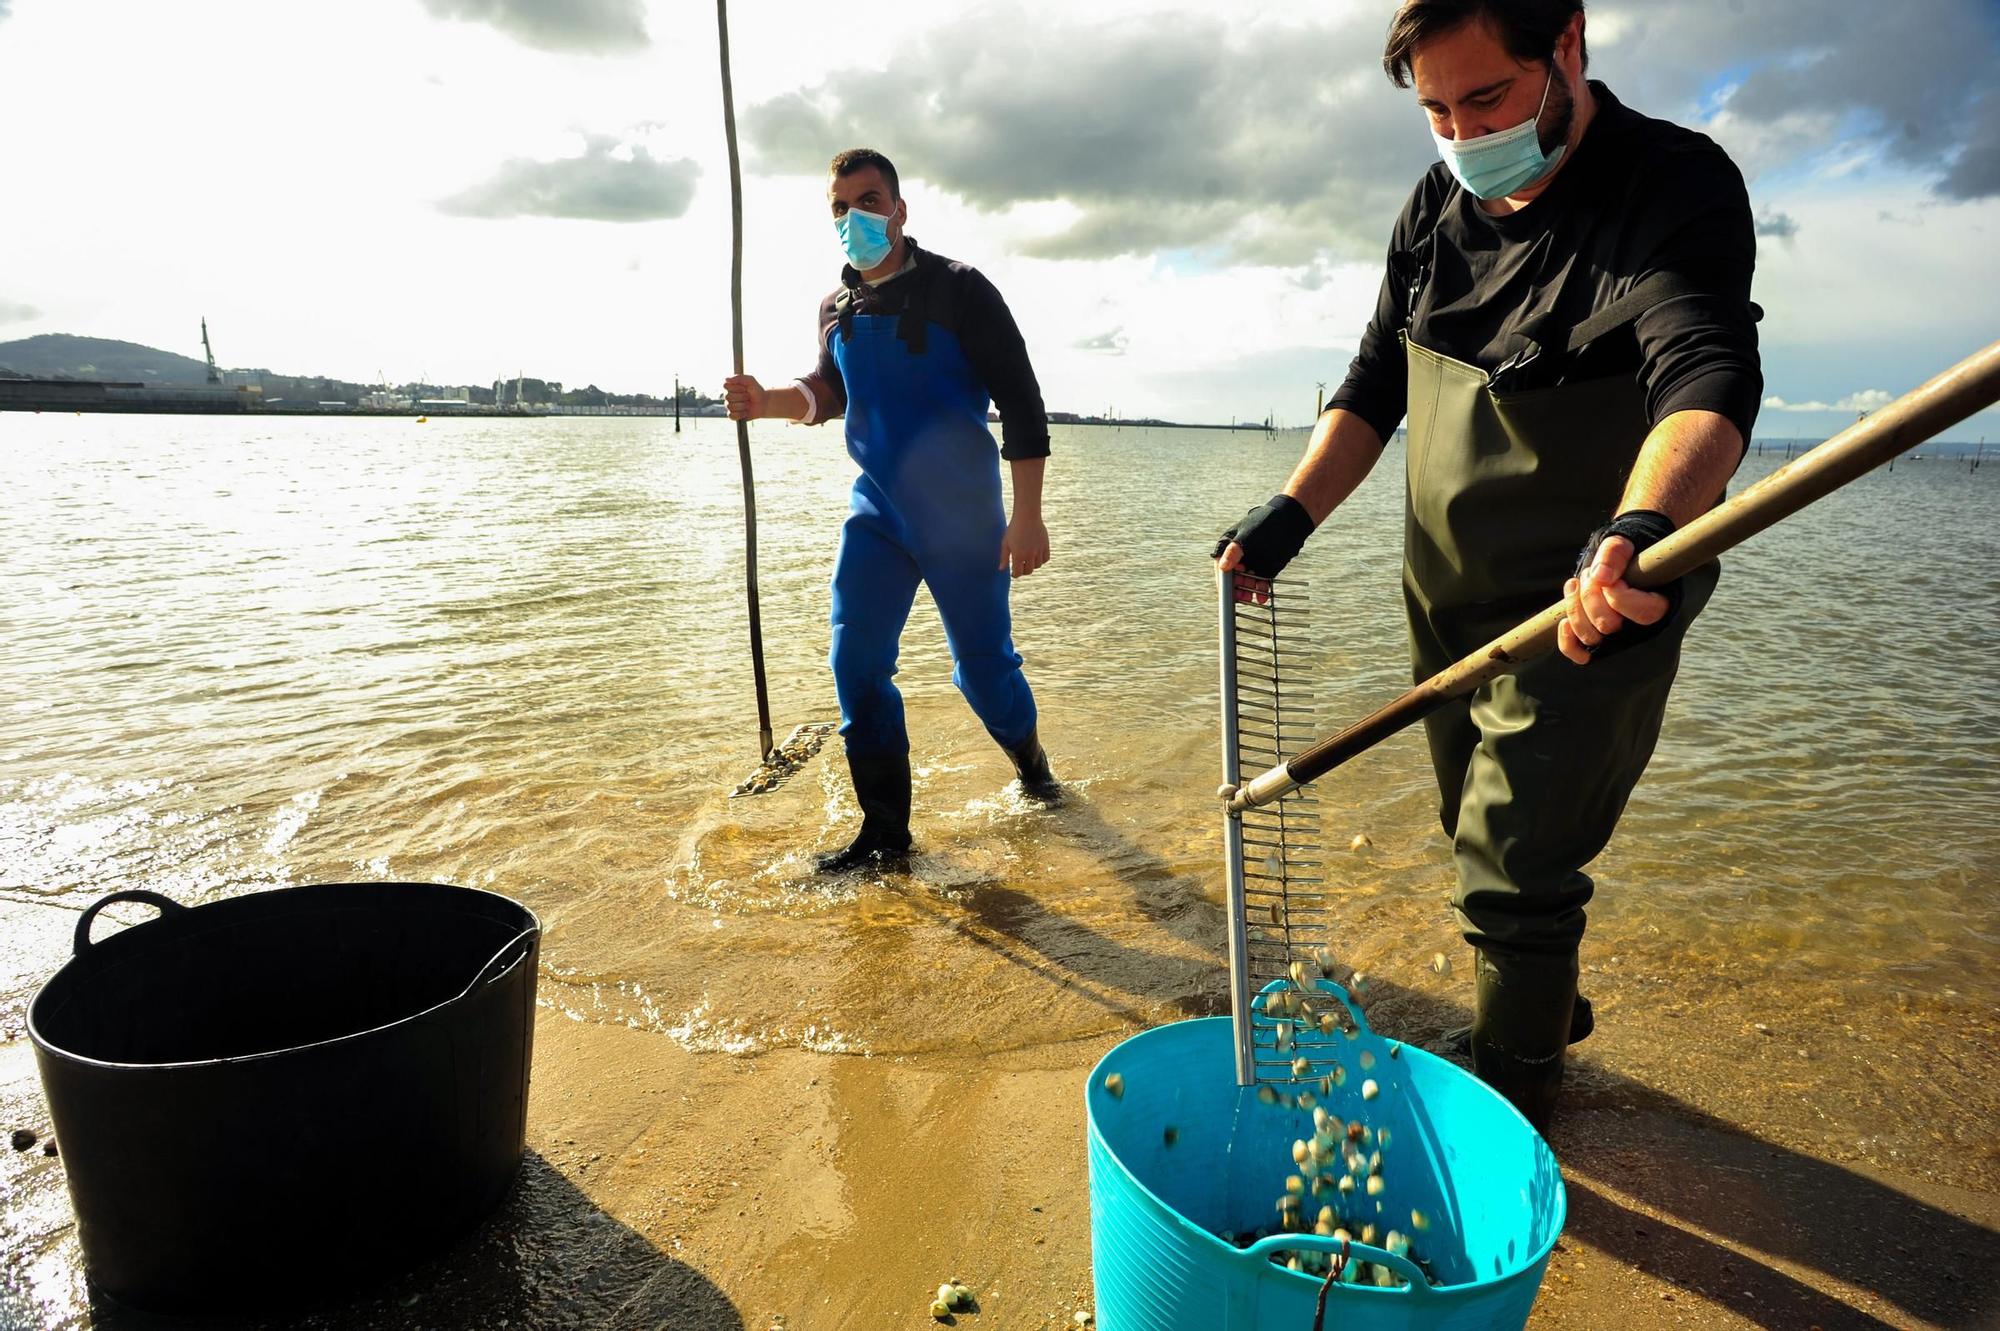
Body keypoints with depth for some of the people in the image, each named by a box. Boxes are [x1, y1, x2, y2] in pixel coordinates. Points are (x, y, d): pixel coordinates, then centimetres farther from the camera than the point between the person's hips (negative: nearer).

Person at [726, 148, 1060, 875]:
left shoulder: (957, 290, -8)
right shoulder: (836, 307, 7)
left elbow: (1020, 400, -10)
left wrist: (1027, 516, -16)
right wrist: (771, 402, -6)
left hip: (961, 514, -4)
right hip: (876, 509, 5)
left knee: (982, 664, 2)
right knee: (856, 660, -6)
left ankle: (1028, 756, 36)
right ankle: (885, 834, 5)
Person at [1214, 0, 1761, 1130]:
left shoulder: (1680, 187, -17)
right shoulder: (1439, 207, 4)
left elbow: (1709, 381, -34)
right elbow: (1376, 385, 8)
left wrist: (1642, 526, -54)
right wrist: (1291, 514, -6)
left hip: (1590, 612, -7)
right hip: (1447, 605, 7)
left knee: (1515, 876, -5)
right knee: (1484, 844, 20)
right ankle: (1551, 1014, 45)